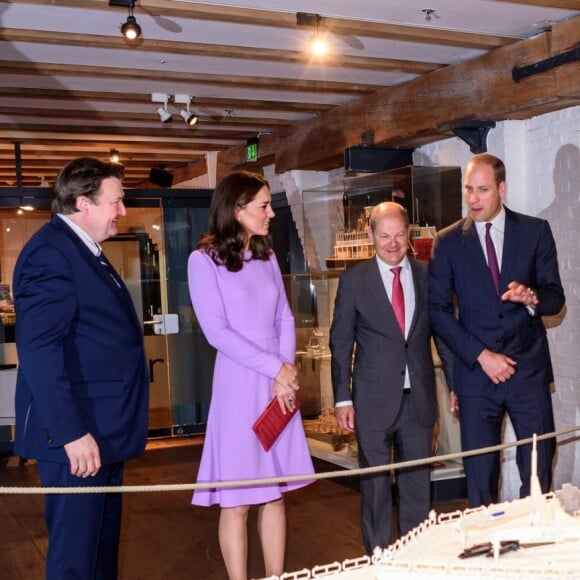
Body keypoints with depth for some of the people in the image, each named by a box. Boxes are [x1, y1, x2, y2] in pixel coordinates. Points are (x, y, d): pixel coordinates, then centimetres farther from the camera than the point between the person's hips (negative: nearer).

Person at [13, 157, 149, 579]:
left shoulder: (86, 251, 16)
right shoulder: (51, 251, -16)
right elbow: (39, 351, -23)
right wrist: (71, 432, -26)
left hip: (103, 431, 10)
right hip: (77, 435, -10)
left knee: (103, 543, 19)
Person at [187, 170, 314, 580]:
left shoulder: (267, 256, 12)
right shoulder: (205, 260, -7)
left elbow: (285, 319, 9)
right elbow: (217, 332, -12)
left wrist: (286, 373, -6)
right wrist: (275, 368, -11)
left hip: (281, 386, 6)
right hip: (239, 385, -6)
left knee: (276, 493, 11)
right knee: (237, 500, 1)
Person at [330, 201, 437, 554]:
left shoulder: (428, 276, 5)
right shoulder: (354, 280, -1)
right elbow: (341, 343, 1)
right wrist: (343, 398, -4)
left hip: (419, 397, 2)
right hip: (374, 400, -2)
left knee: (418, 483, 10)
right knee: (376, 486, 7)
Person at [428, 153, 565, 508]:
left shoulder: (536, 231, 4)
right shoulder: (448, 242, 3)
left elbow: (556, 299, 3)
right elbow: (439, 310, 0)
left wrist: (532, 297, -21)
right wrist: (481, 355, -10)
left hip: (528, 369, 0)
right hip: (476, 372, 0)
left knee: (539, 471, 4)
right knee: (480, 475, 5)